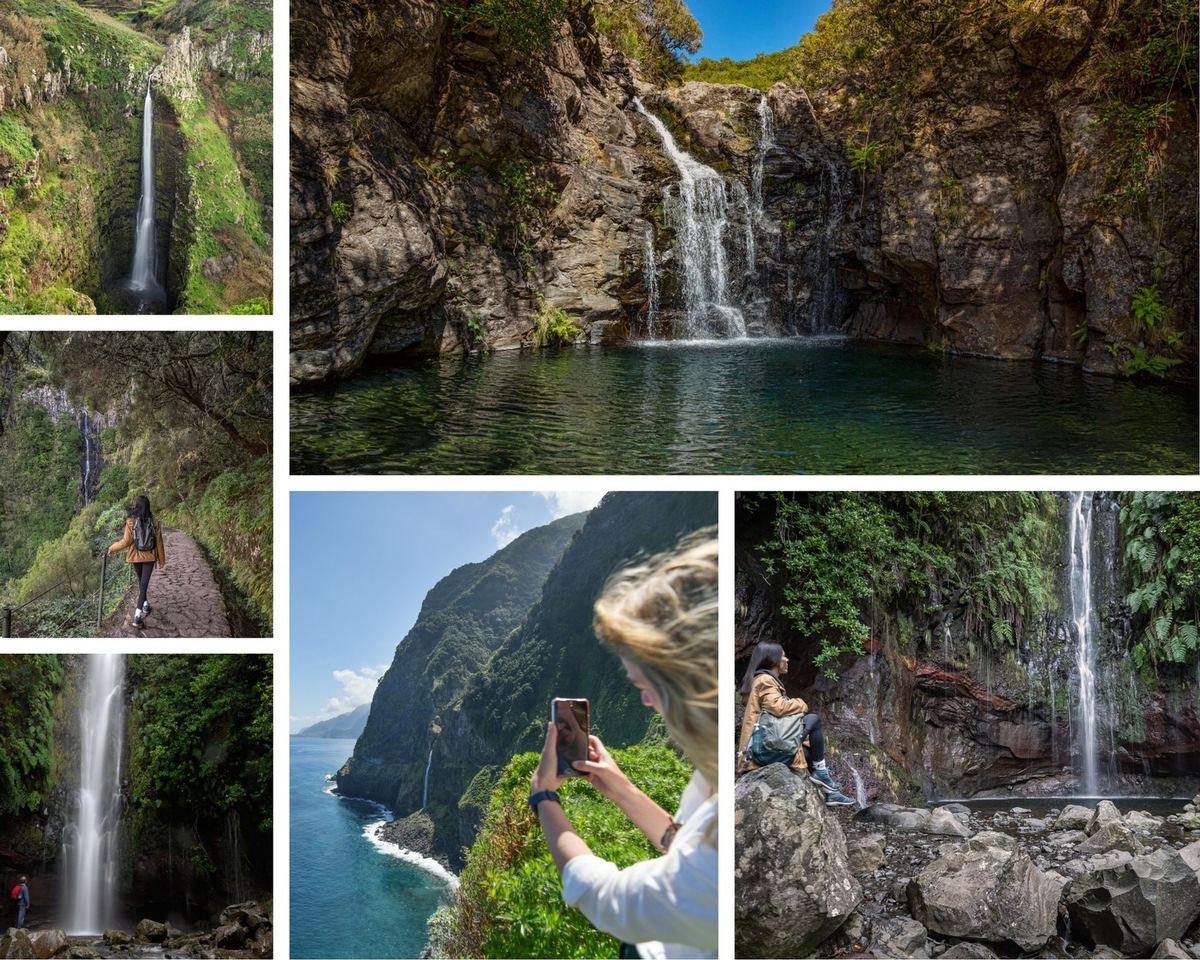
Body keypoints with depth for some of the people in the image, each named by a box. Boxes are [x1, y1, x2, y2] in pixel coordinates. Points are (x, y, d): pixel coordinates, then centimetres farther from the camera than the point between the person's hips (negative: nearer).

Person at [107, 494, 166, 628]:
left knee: (141, 581, 24)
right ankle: (138, 615, -14)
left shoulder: (131, 521, -12)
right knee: (144, 583, -2)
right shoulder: (154, 521, -7)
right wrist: (162, 559, 9)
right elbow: (159, 542, -2)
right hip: (149, 557, 0)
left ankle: (145, 604, 41)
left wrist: (113, 547, 6)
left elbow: (126, 541, -12)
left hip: (136, 556, 0)